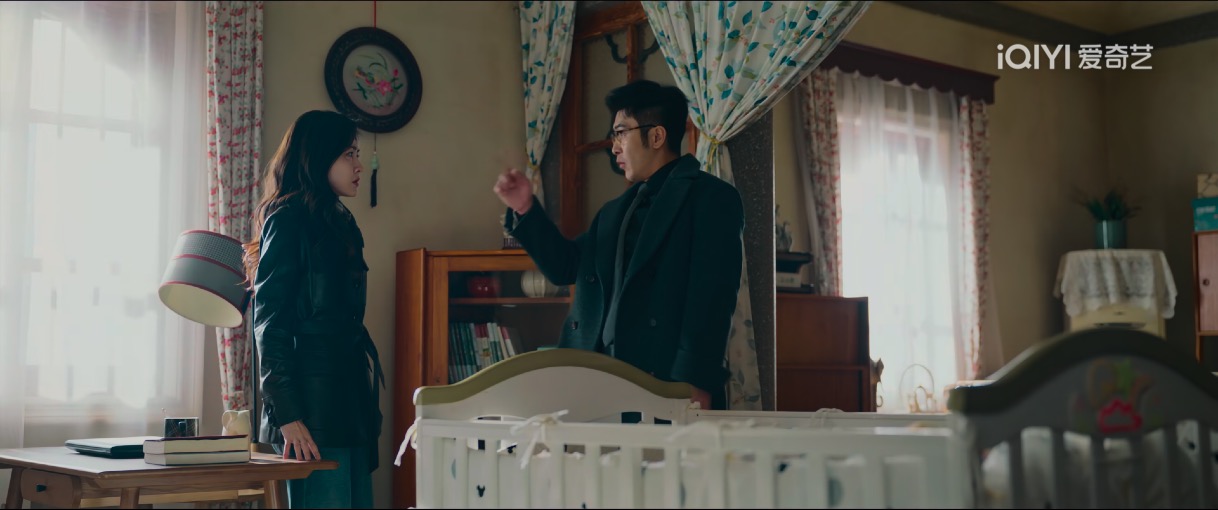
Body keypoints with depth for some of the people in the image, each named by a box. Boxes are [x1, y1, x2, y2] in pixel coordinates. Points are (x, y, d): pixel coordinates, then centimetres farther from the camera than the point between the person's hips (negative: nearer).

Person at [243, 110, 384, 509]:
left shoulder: (338, 222, 20)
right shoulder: (289, 219, -5)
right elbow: (270, 323, -10)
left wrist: (364, 407, 17)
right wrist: (287, 416, -16)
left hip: (349, 399, 8)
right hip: (312, 409, -8)